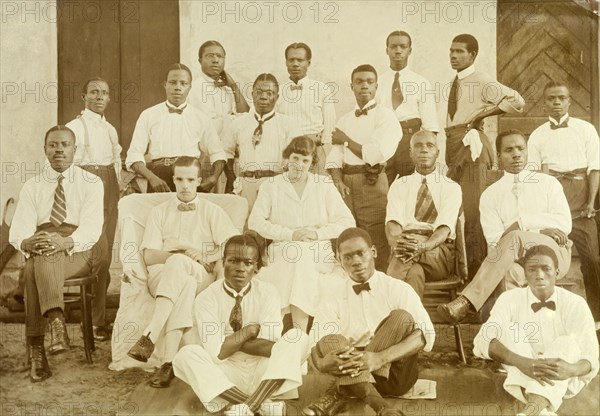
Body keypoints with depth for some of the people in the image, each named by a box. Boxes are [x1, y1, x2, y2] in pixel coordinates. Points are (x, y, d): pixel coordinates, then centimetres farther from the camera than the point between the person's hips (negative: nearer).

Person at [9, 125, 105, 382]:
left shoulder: (91, 183, 6)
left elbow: (91, 226, -8)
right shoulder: (31, 187, 15)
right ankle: (56, 323, -43)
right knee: (33, 267, -34)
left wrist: (67, 242, -30)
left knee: (36, 268, -34)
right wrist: (26, 242, -24)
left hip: (80, 251, -2)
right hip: (39, 253, 3)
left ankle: (36, 348, -40)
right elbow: (18, 230, 2)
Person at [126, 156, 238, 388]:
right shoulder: (159, 212, 21)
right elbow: (149, 256, 8)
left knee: (177, 263, -37)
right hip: (161, 275, 1)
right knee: (184, 285, -38)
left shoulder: (212, 212, 19)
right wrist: (181, 252, -8)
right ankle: (170, 361, -49)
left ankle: (149, 337, -47)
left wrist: (203, 258, -8)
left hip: (202, 277, 0)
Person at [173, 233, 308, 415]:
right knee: (186, 355, -28)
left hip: (262, 374, 1)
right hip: (225, 377, -1)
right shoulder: (206, 299, -7)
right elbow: (217, 353, -16)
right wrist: (248, 331, -12)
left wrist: (229, 342, -12)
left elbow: (270, 346, -14)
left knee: (298, 338, -23)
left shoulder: (267, 293, -3)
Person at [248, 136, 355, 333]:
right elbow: (255, 221, 0)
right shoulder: (271, 186, 14)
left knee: (303, 259, -34)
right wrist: (291, 234, -11)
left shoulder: (325, 187, 15)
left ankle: (299, 332, -35)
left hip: (318, 257, 0)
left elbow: (347, 222, 7)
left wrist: (318, 233, -9)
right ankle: (299, 334, -34)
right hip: (282, 253, 0)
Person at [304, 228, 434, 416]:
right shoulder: (334, 293, 4)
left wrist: (380, 358, -33)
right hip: (352, 373, 1)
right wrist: (321, 362, -32)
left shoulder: (398, 289, -3)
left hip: (394, 374, -1)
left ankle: (340, 394, -29)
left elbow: (426, 334, -17)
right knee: (330, 341, -26)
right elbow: (317, 341, -5)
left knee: (402, 317, -24)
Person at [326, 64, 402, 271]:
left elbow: (377, 155, -14)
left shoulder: (385, 117, 0)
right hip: (347, 185, 5)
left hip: (373, 184, -5)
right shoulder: (344, 120, 18)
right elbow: (334, 157, 9)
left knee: (378, 247, -5)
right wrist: (337, 181, -10)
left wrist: (347, 141, -1)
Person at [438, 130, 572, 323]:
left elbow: (564, 224, 2)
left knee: (514, 238, -34)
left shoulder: (548, 183, 16)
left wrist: (521, 223, -7)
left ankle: (466, 302, -40)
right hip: (516, 260, 1)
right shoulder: (490, 195, 14)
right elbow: (495, 240, 0)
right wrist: (541, 230, -9)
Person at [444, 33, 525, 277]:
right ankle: (462, 265, 25)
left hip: (471, 145, -8)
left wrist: (484, 113, -12)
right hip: (454, 145, 8)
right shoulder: (455, 82, 14)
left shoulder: (482, 82, -8)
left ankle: (479, 265, 4)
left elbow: (517, 101, -15)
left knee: (473, 207, -5)